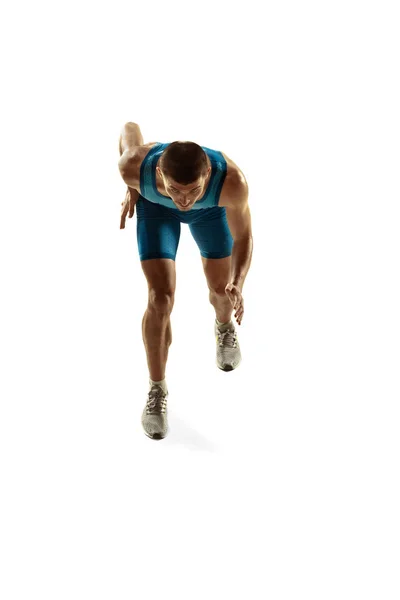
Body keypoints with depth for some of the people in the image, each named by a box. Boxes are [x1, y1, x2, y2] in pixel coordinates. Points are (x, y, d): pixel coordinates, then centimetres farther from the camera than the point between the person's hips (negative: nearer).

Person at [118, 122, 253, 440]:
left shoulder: (231, 181, -44)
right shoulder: (136, 167, -42)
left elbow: (243, 236, -26)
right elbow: (130, 128, -17)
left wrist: (237, 285, -42)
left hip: (211, 207, 1)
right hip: (156, 205, 0)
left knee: (221, 288, 14)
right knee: (161, 297, -13)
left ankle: (225, 325, 52)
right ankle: (157, 389, 7)